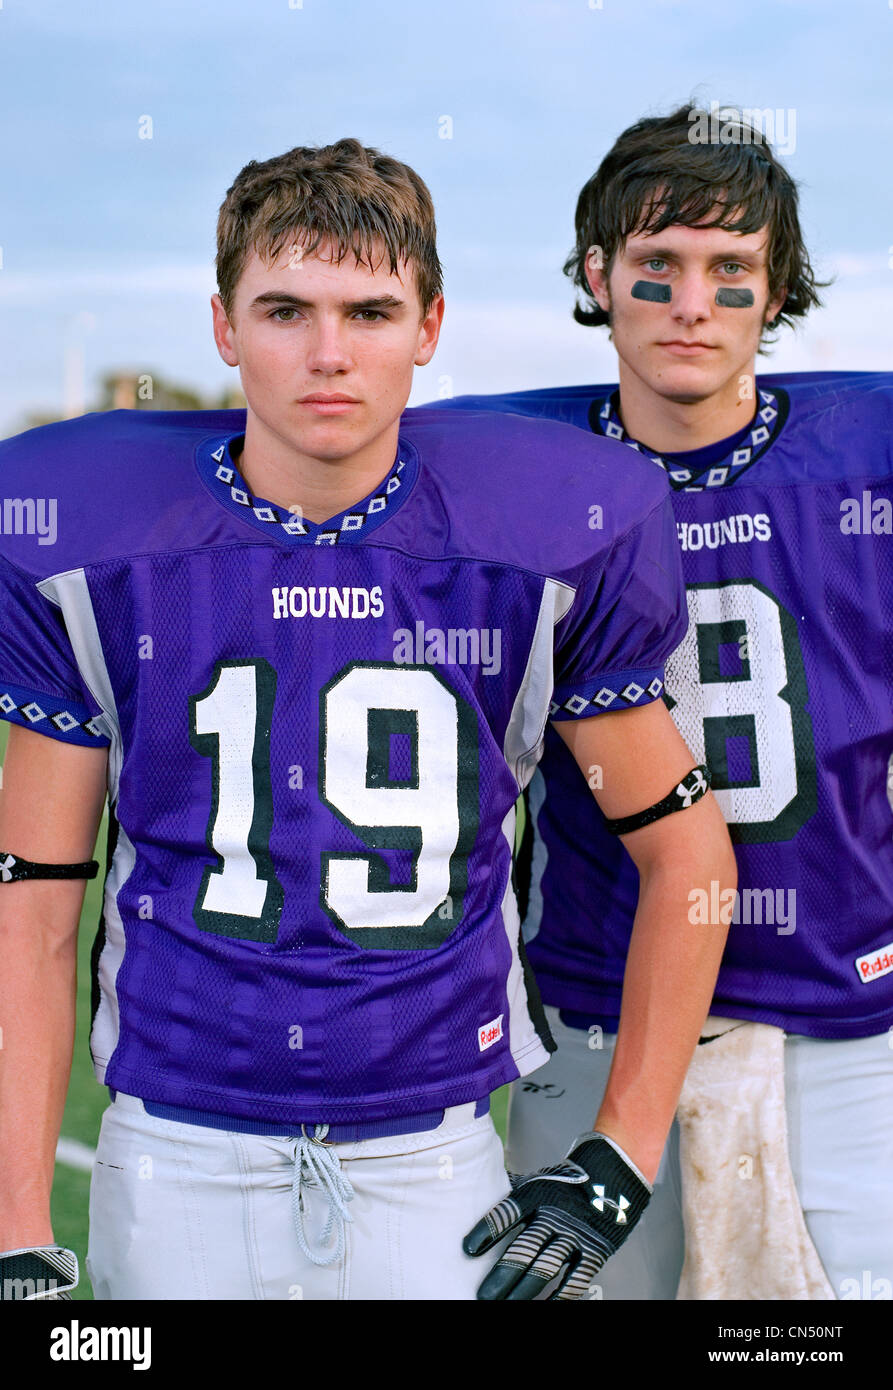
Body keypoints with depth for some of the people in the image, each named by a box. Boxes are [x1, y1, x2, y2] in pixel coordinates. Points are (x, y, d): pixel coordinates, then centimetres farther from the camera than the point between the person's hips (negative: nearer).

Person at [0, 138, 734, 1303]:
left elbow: (687, 852, 3)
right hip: (176, 1157, 0)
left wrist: (619, 1167, 0)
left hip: (433, 1162, 0)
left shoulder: (540, 545, -7)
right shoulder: (93, 550, -6)